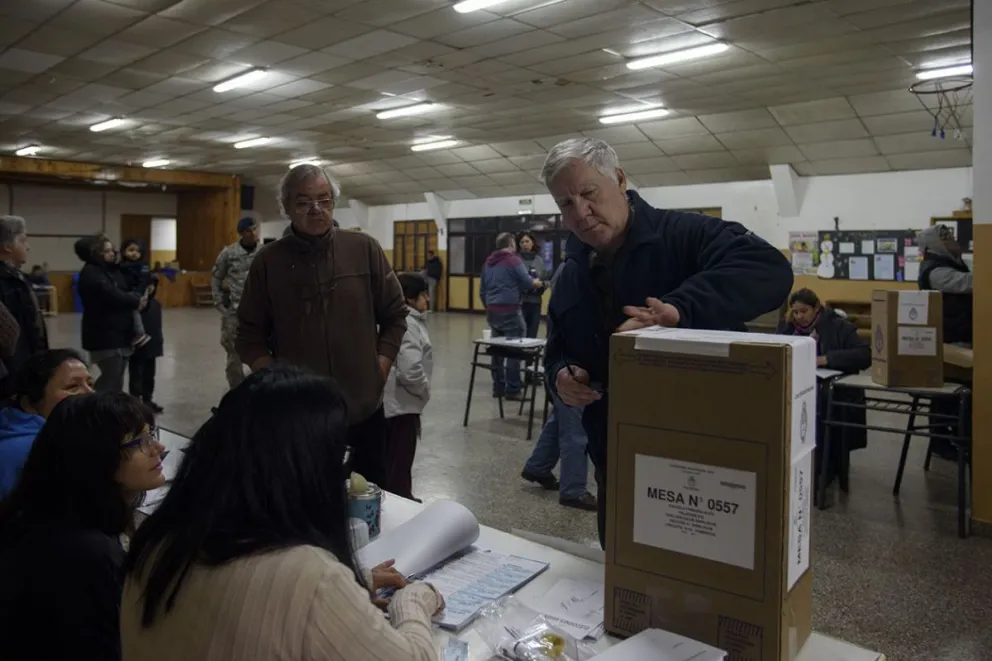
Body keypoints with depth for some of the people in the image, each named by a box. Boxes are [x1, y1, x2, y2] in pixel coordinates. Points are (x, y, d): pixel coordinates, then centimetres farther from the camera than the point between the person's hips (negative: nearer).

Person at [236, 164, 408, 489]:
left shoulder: (365, 249, -1)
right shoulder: (268, 261, -1)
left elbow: (395, 315, 5)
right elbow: (250, 335, 4)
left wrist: (378, 372, -3)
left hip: (363, 409, 0)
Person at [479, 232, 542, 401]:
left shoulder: (488, 262, 16)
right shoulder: (514, 259, -6)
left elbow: (482, 290, 18)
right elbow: (527, 282, -9)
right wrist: (536, 282, 13)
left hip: (492, 311, 7)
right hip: (510, 310, -7)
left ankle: (498, 387, 15)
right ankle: (513, 389, -2)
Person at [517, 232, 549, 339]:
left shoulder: (540, 260, 10)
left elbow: (546, 281, 14)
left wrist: (541, 284, -7)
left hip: (535, 301, 5)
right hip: (520, 301, -5)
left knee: (532, 335, 10)